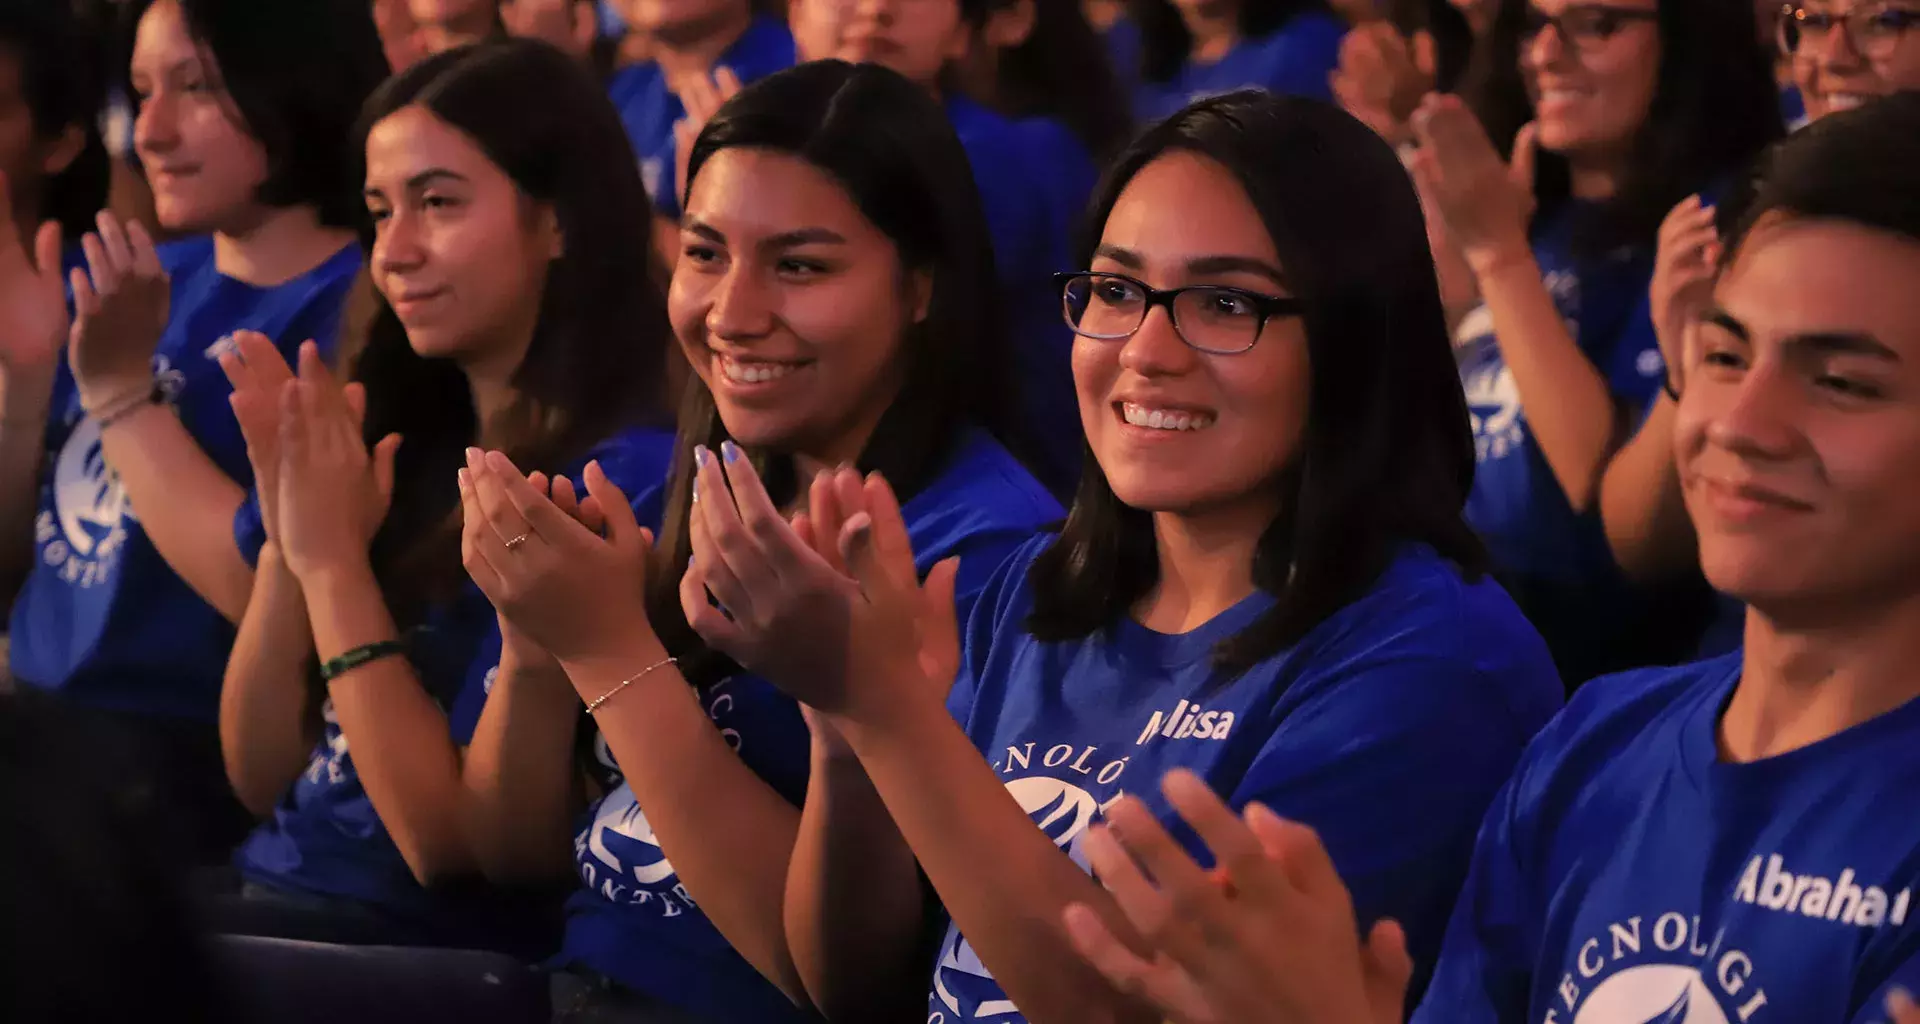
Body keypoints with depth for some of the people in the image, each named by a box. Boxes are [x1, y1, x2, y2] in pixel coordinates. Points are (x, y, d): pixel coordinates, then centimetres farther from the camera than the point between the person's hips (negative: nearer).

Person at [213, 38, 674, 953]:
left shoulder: (620, 478, -13)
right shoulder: (405, 439, 10)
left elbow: (453, 839, -15)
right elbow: (260, 780, 9)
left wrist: (332, 560, -16)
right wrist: (285, 540, -5)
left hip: (424, 942, -7)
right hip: (273, 896, 7)